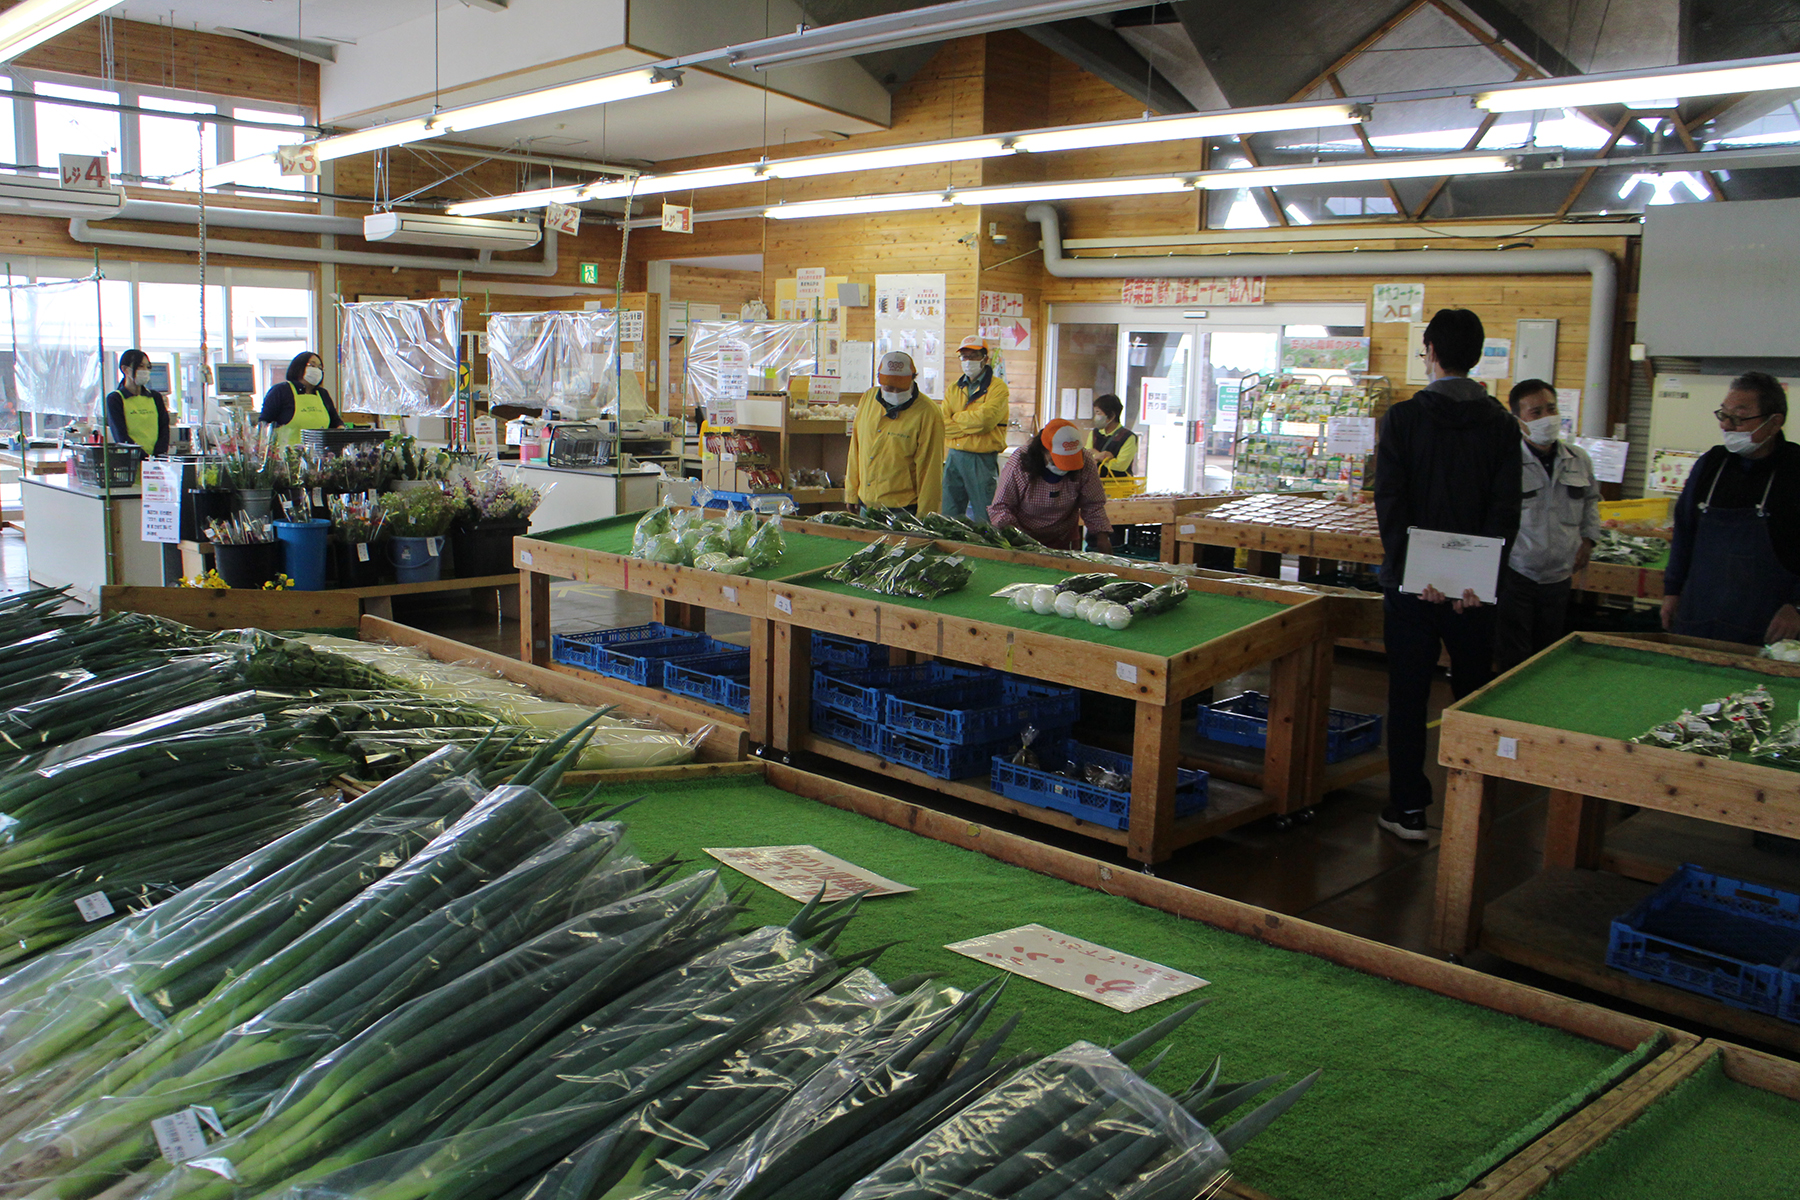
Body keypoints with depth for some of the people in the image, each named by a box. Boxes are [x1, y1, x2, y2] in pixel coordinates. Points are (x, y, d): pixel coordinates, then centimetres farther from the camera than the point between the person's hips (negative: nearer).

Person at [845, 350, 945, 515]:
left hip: (903, 510, -5)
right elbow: (855, 451, 13)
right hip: (865, 506, 5)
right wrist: (851, 495, 13)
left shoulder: (928, 414, -11)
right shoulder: (868, 398, 7)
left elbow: (930, 469, -10)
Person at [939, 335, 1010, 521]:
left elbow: (985, 419, -18)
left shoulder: (997, 387, -1)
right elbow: (943, 425, 1)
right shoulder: (954, 388, 14)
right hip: (954, 457, 5)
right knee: (949, 517, 7)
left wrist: (957, 418, -2)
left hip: (983, 459, -5)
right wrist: (972, 424, -11)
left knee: (984, 520, -2)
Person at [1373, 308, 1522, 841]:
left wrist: (1411, 570, -14)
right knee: (1474, 696, 15)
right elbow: (1505, 510, -6)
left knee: (1407, 696, 6)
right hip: (1475, 587, 2)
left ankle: (1409, 808, 9)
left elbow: (1390, 502, -12)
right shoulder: (1501, 424, 2)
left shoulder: (1402, 418, -4)